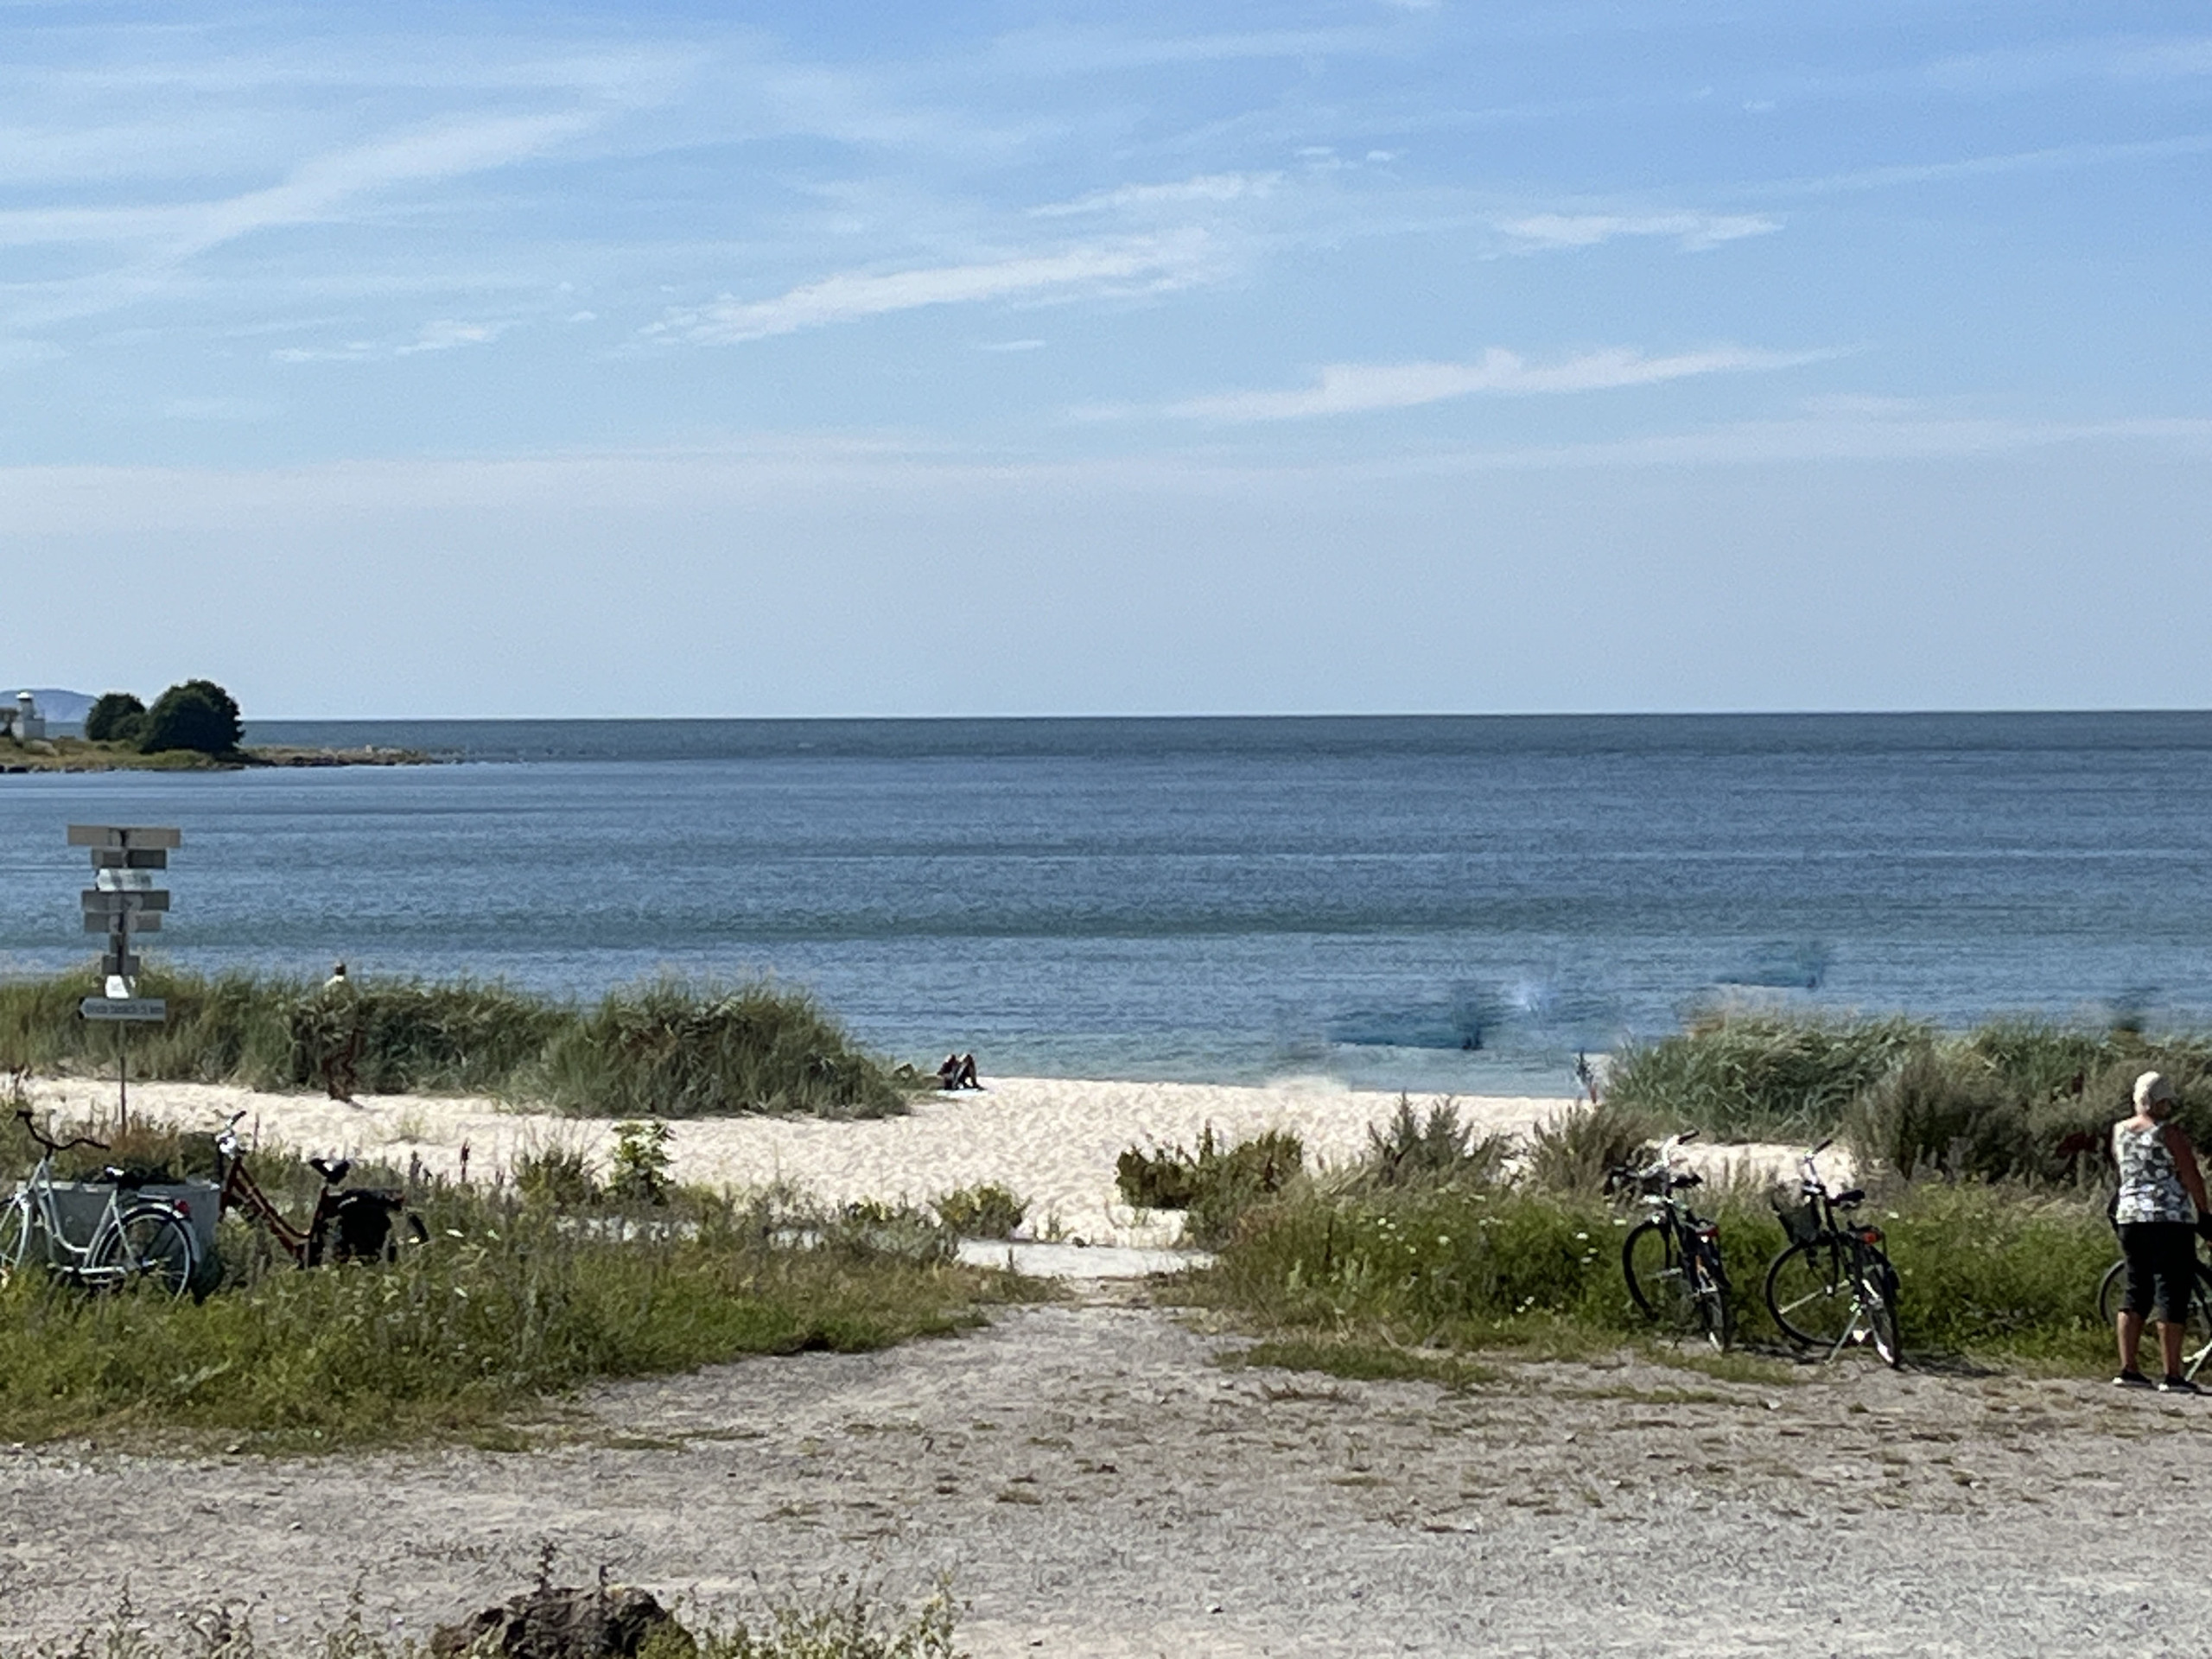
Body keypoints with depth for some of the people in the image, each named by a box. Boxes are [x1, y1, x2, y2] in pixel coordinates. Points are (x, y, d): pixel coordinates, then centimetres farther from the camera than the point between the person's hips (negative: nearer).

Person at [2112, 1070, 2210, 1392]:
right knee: (2172, 1294, -4)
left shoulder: (2119, 1131, 9)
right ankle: (2172, 1375, -5)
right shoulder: (2168, 1133, -10)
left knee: (2136, 1291, 12)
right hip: (2170, 1220, -7)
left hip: (2129, 1216, 7)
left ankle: (2128, 1368, 8)